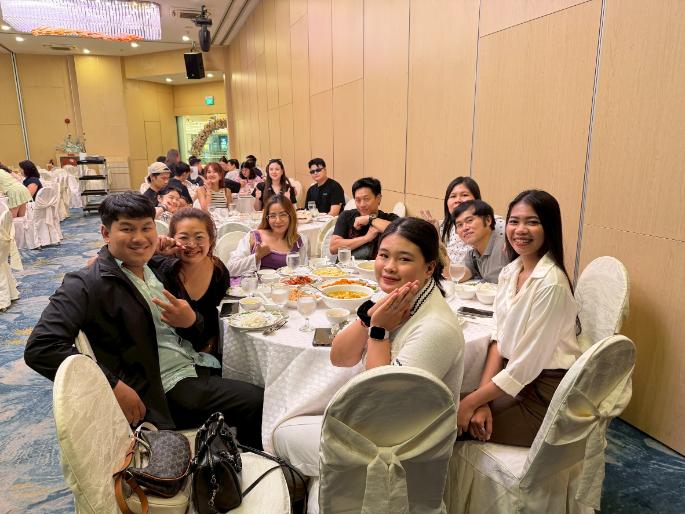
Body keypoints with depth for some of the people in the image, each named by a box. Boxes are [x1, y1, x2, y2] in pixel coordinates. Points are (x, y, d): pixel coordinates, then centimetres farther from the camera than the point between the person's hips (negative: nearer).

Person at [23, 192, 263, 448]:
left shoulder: (156, 269, 11)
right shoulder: (88, 284, -8)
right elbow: (40, 348, -18)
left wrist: (191, 321, -10)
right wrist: (113, 386, -22)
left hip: (198, 369, 7)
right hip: (166, 392, -7)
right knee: (258, 403, -17)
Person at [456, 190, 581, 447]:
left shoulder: (551, 283, -23)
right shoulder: (510, 272, 2)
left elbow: (526, 364, -22)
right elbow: (499, 339, 2)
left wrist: (472, 402, -16)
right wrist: (482, 399, -8)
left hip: (543, 395, -6)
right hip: (511, 376, 7)